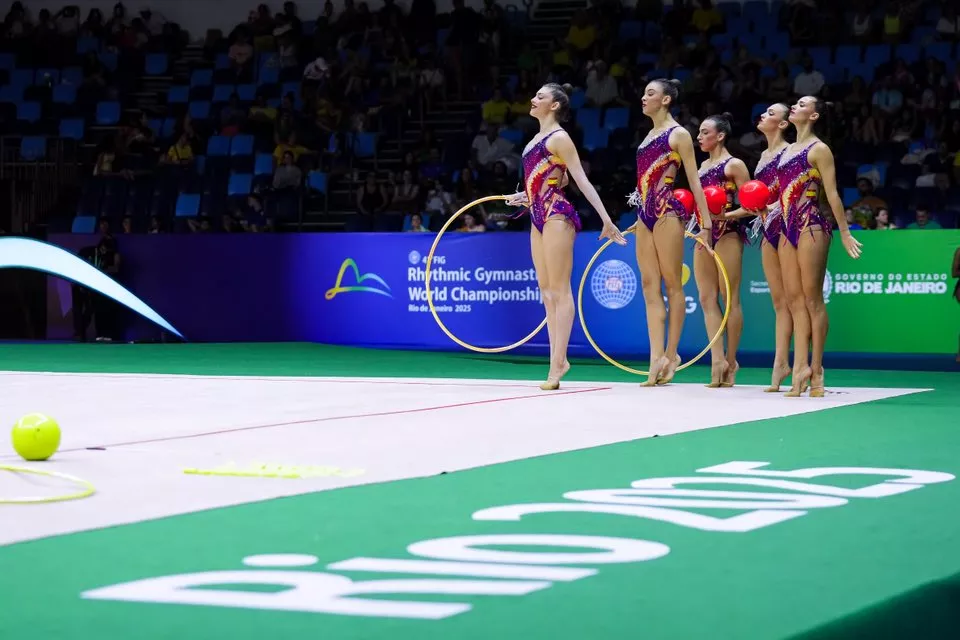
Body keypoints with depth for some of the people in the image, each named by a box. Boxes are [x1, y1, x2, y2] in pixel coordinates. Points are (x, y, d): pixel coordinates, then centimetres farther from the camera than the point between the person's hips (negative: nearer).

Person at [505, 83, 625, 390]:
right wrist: (525, 197, 32)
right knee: (547, 291, 8)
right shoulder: (538, 139, 17)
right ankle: (557, 359, 10)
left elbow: (582, 181, -13)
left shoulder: (559, 138, -8)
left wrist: (606, 219, -17)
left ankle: (558, 363, -11)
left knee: (559, 289, -9)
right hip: (538, 216, 9)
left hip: (556, 215, -9)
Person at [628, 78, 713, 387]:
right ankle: (657, 358, -1)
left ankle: (671, 355, 0)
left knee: (672, 284, -3)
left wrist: (706, 224, -10)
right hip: (645, 214, 8)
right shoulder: (649, 136, 18)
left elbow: (694, 181, -6)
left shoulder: (678, 134, -3)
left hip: (667, 212, -8)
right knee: (650, 287, 1)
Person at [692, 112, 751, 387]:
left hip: (728, 234, -8)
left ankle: (730, 362, 0)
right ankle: (718, 359, -3)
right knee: (707, 299, 0)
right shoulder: (703, 165, 18)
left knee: (730, 298, -4)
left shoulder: (734, 165, -4)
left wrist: (726, 215, -22)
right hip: (704, 235, 8)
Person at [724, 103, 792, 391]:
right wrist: (727, 214, 19)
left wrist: (774, 206, -27)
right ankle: (781, 363, 6)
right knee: (779, 300, 6)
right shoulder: (765, 155, 18)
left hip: (786, 225, -8)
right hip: (768, 228, 8)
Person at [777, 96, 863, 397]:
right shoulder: (788, 150, 19)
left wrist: (844, 232, -11)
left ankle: (815, 369, -3)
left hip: (811, 226, -8)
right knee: (795, 299, 3)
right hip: (788, 228, 8)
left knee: (812, 299, -6)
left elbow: (832, 194, -8)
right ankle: (801, 367, 2)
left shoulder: (819, 149, -4)